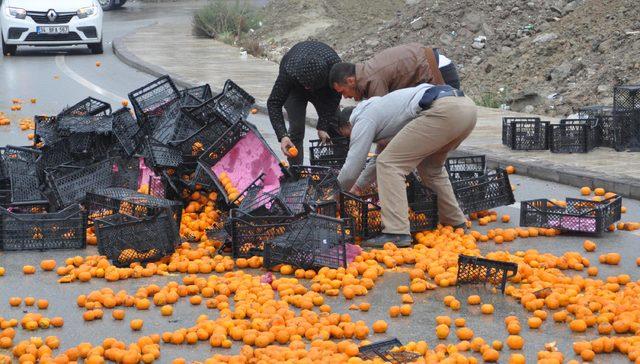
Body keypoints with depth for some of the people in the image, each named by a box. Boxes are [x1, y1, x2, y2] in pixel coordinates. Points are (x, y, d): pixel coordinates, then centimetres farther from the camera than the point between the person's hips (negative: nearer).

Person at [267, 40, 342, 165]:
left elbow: (333, 99, -25)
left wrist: (323, 127, -29)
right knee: (296, 128, -15)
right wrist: (282, 136, -47)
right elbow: (274, 103, -36)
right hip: (295, 89, -2)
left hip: (324, 88, 2)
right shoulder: (289, 72, -44)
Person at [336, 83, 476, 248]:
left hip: (444, 111, -10)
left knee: (390, 164, -4)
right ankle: (456, 222, 35)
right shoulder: (378, 109, 36)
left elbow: (351, 170, 8)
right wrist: (359, 185, 53)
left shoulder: (363, 120, 9)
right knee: (430, 167, 30)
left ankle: (397, 233, -12)